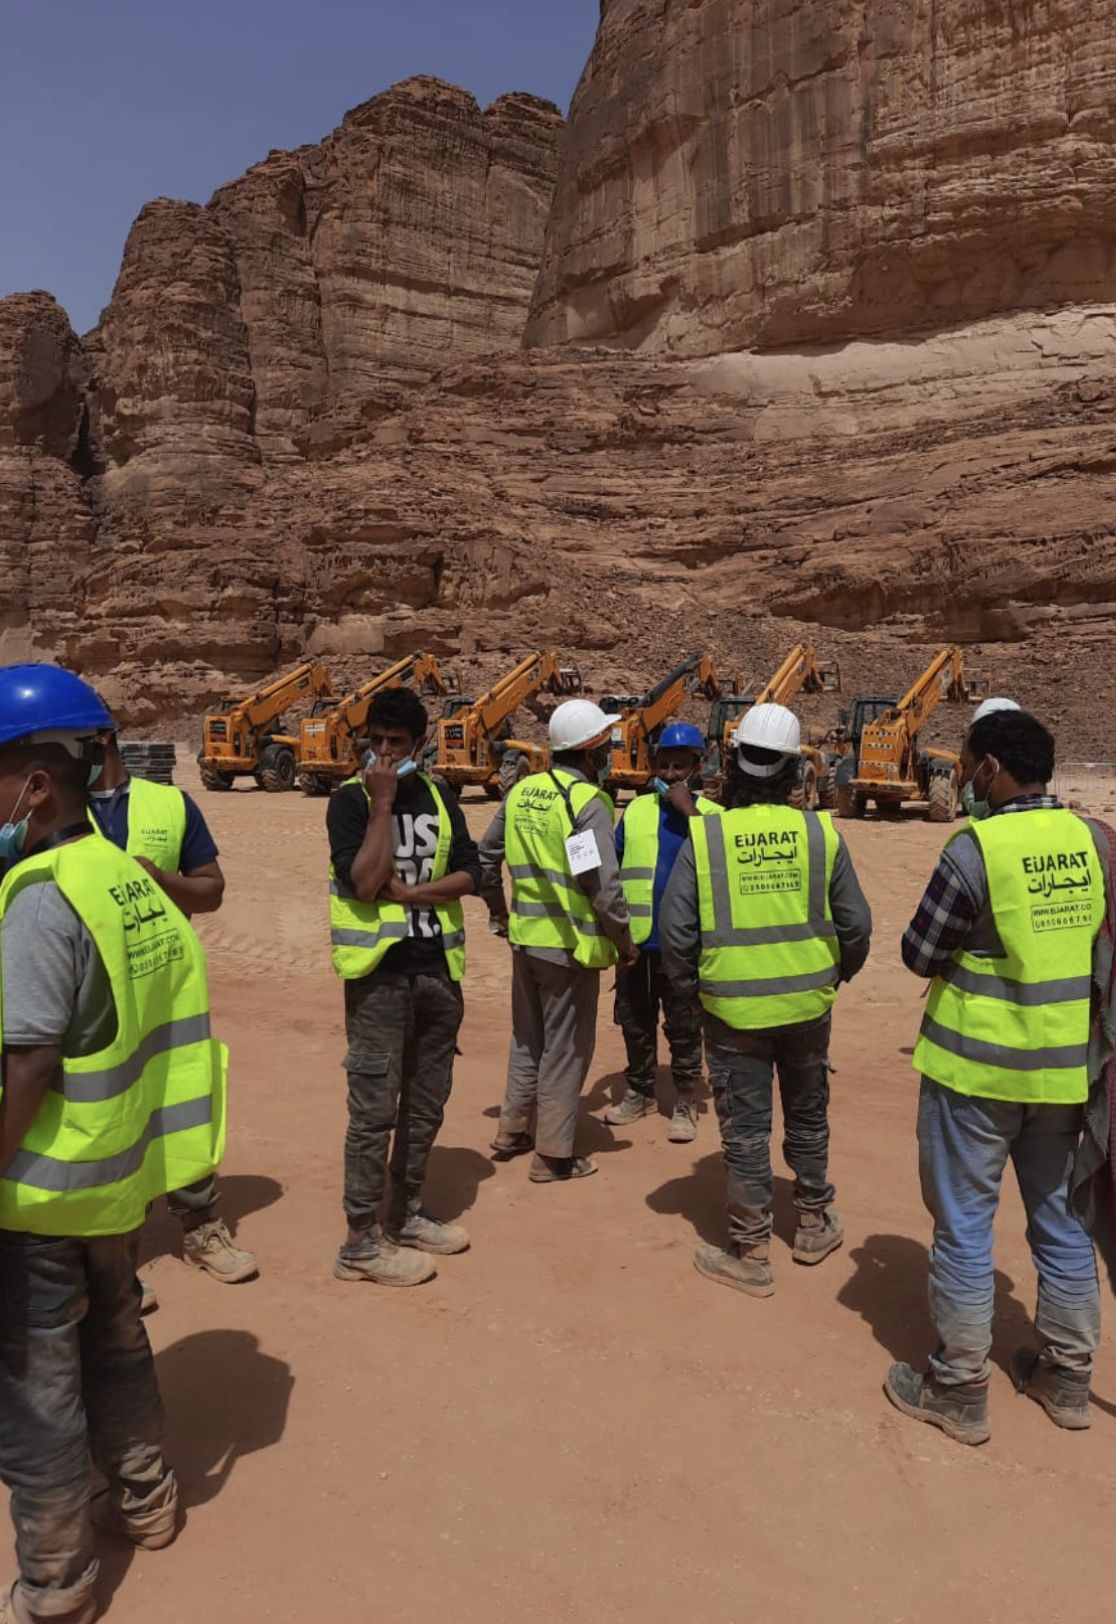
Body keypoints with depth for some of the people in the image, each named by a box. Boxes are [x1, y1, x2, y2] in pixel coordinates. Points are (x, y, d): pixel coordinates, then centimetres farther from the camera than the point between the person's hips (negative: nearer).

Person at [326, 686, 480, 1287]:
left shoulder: (440, 797, 9)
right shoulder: (351, 799, -6)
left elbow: (468, 876, 1)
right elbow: (363, 883, -19)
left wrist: (407, 891, -13)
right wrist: (383, 803, -17)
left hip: (439, 968, 6)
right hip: (380, 972, -5)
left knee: (426, 1105, 14)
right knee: (375, 1109, -2)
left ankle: (404, 1213, 30)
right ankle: (361, 1242, 9)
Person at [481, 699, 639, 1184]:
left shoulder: (521, 791, 4)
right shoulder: (588, 803, -16)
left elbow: (486, 856, 13)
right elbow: (605, 887, -21)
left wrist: (498, 911, 25)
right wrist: (625, 943, -7)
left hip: (524, 936, 7)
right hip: (571, 944, -7)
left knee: (527, 1037, 22)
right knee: (565, 1049, 7)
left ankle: (513, 1130, 35)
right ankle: (553, 1156, 17)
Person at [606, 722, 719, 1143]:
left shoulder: (711, 814, -1)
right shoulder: (635, 810, 7)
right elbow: (611, 870, 10)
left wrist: (689, 809, -20)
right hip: (634, 939, 3)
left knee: (684, 1029, 6)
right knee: (635, 1023, 14)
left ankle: (686, 1104, 18)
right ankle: (639, 1093, 30)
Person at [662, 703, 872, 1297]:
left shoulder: (703, 836, -11)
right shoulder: (820, 832, -5)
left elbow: (675, 930, -9)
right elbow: (856, 923, 1)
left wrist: (689, 984, 8)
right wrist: (838, 972, 19)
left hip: (734, 1008, -2)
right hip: (808, 1002, 3)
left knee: (745, 1129, 8)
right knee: (808, 1115, 21)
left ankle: (751, 1254, 19)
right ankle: (815, 1225, 38)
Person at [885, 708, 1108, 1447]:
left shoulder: (976, 848, -19)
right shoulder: (1094, 841, 0)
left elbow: (920, 955, -12)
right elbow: (1094, 939, 12)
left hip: (979, 1063, -6)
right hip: (1065, 1062, 6)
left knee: (965, 1224, 7)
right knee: (1061, 1216, 19)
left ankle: (959, 1391, 19)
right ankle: (1067, 1376, 34)